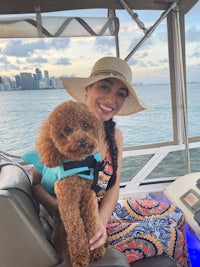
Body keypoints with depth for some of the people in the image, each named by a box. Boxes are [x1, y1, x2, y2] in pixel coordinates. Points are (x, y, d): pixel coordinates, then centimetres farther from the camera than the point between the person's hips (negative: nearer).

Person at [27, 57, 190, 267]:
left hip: (105, 211, 6)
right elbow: (37, 184, -17)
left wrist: (101, 221, -23)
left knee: (174, 214, 11)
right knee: (169, 233, -5)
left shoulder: (115, 135, -4)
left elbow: (113, 188, -5)